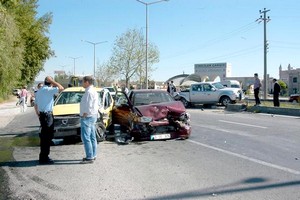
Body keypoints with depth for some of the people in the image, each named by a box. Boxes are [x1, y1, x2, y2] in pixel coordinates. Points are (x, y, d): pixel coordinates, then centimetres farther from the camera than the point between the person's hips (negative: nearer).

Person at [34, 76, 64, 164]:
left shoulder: (39, 91, 15)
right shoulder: (48, 90, -14)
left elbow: (35, 105, 19)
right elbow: (61, 88, -22)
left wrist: (38, 115, 25)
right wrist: (52, 81, -12)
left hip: (42, 115, 9)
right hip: (47, 115, -9)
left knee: (44, 136, 15)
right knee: (47, 137, -4)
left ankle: (43, 157, 23)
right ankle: (44, 158, 0)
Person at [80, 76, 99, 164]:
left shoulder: (89, 92, -18)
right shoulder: (93, 91, 14)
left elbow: (88, 106, -23)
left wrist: (84, 115, -15)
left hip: (87, 117, -11)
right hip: (92, 116, 11)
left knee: (86, 137, -7)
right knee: (92, 137, 14)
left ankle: (90, 157, -5)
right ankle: (93, 155, 22)